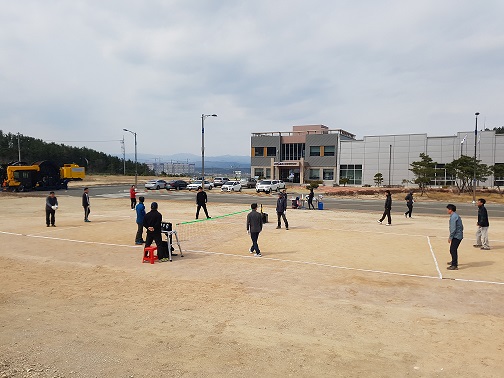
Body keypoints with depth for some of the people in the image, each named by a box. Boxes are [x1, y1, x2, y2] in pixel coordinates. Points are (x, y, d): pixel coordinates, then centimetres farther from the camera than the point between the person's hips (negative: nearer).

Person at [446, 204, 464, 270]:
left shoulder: (453, 217, -17)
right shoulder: (456, 216, 14)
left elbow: (453, 229, -22)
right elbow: (461, 226, 20)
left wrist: (450, 237, -16)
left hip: (456, 236, -10)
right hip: (459, 235, 10)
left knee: (453, 250, -8)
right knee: (453, 249, 22)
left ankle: (454, 265, -5)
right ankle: (454, 261, 38)